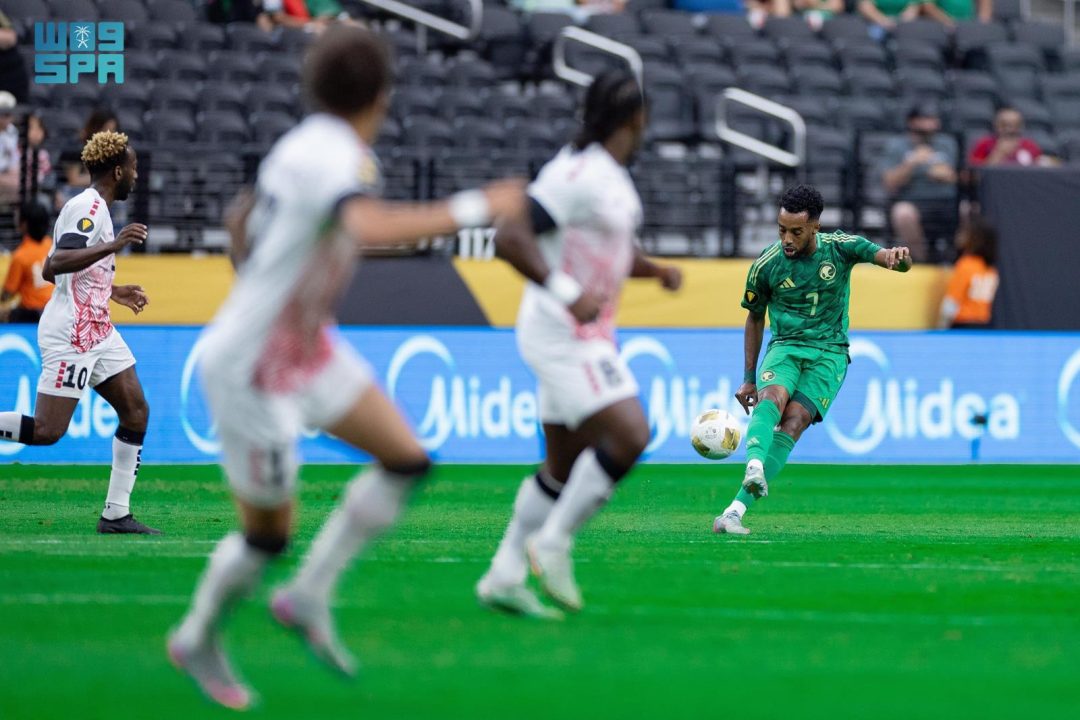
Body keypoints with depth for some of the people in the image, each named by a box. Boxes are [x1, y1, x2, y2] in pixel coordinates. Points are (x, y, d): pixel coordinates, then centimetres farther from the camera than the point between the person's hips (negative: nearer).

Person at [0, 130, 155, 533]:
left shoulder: (92, 207, 17)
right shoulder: (89, 208, -13)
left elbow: (50, 271, 25)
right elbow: (57, 263, -27)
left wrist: (112, 291, 29)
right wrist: (112, 247, -34)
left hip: (97, 331, 11)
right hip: (71, 334, -10)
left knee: (136, 412, 4)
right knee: (46, 431, -13)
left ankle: (116, 515, 5)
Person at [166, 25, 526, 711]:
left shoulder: (306, 147, 1)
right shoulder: (334, 157, -27)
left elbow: (242, 220, 16)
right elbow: (370, 227, -48)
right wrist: (475, 209, -40)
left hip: (308, 348, 9)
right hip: (251, 370, -9)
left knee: (406, 461, 4)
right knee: (269, 531, 3)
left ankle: (309, 596, 14)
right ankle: (198, 639, 29)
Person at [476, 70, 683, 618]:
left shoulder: (614, 177, 12)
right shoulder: (576, 176, -18)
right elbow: (509, 239, -25)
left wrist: (656, 270, 9)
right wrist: (567, 293, -32)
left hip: (587, 335, 10)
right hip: (562, 332, -10)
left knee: (566, 464, 11)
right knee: (628, 435, -19)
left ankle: (504, 577, 16)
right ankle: (553, 542, -8)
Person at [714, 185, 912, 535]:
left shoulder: (840, 247, -6)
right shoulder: (765, 265, -3)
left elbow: (886, 257, -14)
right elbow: (755, 318, 12)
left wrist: (898, 255, -41)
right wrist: (749, 378, 13)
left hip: (829, 354, -1)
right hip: (785, 347, 1)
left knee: (792, 423, -21)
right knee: (771, 398, -33)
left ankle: (738, 508, -27)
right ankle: (754, 467, -57)